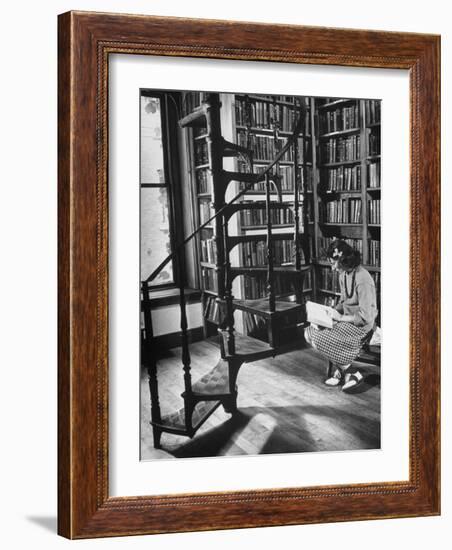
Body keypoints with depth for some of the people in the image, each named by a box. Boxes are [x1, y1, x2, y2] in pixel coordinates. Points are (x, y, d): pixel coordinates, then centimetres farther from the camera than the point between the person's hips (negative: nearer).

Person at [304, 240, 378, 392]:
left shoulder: (362, 279, -24)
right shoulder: (344, 274, 4)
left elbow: (365, 317, -23)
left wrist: (340, 318, -17)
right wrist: (333, 312, 1)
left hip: (361, 326, -9)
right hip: (346, 320, 9)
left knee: (320, 340, -20)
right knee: (310, 332, -5)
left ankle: (351, 373, -2)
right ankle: (340, 369, 5)